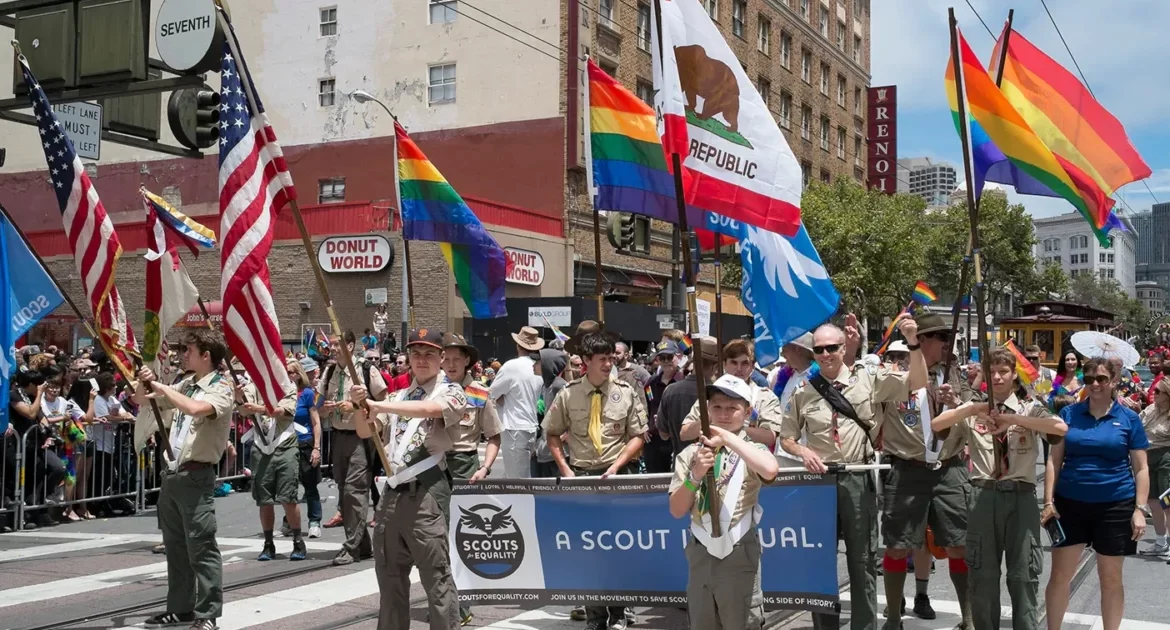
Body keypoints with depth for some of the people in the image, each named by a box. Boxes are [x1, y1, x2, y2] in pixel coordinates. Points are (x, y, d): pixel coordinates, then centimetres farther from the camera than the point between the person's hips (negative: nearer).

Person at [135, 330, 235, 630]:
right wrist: (144, 382, 2)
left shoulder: (221, 389, -9)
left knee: (201, 547, -7)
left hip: (196, 475, -8)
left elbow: (195, 408, -30)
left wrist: (162, 387, -17)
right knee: (175, 545, 14)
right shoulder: (185, 385, 13)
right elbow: (141, 401, 24)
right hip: (172, 473, 8)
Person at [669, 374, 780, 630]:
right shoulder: (691, 453, 4)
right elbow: (677, 511, 1)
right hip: (700, 551, 4)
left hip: (739, 552, -4)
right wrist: (694, 475, -15)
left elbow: (770, 470, -30)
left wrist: (728, 438, -25)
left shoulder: (751, 449, -4)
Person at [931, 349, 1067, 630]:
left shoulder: (1030, 409, 6)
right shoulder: (974, 410, 8)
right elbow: (935, 425, -6)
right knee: (983, 574, 8)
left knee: (1023, 574, 4)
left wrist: (1014, 419, -21)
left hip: (1021, 495, -1)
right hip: (984, 495, 1)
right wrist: (971, 410, -19)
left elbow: (1061, 428, -15)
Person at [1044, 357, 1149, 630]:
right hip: (1070, 503, 1)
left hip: (1115, 505, -1)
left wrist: (1139, 509, -7)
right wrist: (1049, 501, -3)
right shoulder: (1069, 413, 2)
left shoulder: (1129, 418, 0)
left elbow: (1141, 468, 1)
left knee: (1111, 578, 9)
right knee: (1059, 575, 5)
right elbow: (1055, 460, 3)